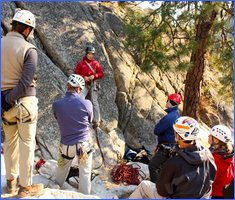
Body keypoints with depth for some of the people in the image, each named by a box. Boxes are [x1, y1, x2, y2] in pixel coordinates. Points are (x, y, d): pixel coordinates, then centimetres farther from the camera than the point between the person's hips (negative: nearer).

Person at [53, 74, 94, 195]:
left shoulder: (56, 104, -12)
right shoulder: (86, 104, -14)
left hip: (66, 145, 2)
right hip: (84, 144, -2)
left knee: (61, 171, 24)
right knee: (85, 174, 12)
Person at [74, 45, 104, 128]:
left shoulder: (96, 63, 5)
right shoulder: (81, 63, 4)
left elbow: (101, 74, 5)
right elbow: (76, 74, 4)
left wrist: (94, 76, -13)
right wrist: (83, 77, -12)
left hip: (93, 84, 0)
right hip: (84, 84, 0)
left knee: (94, 102, 0)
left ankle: (96, 121, 2)